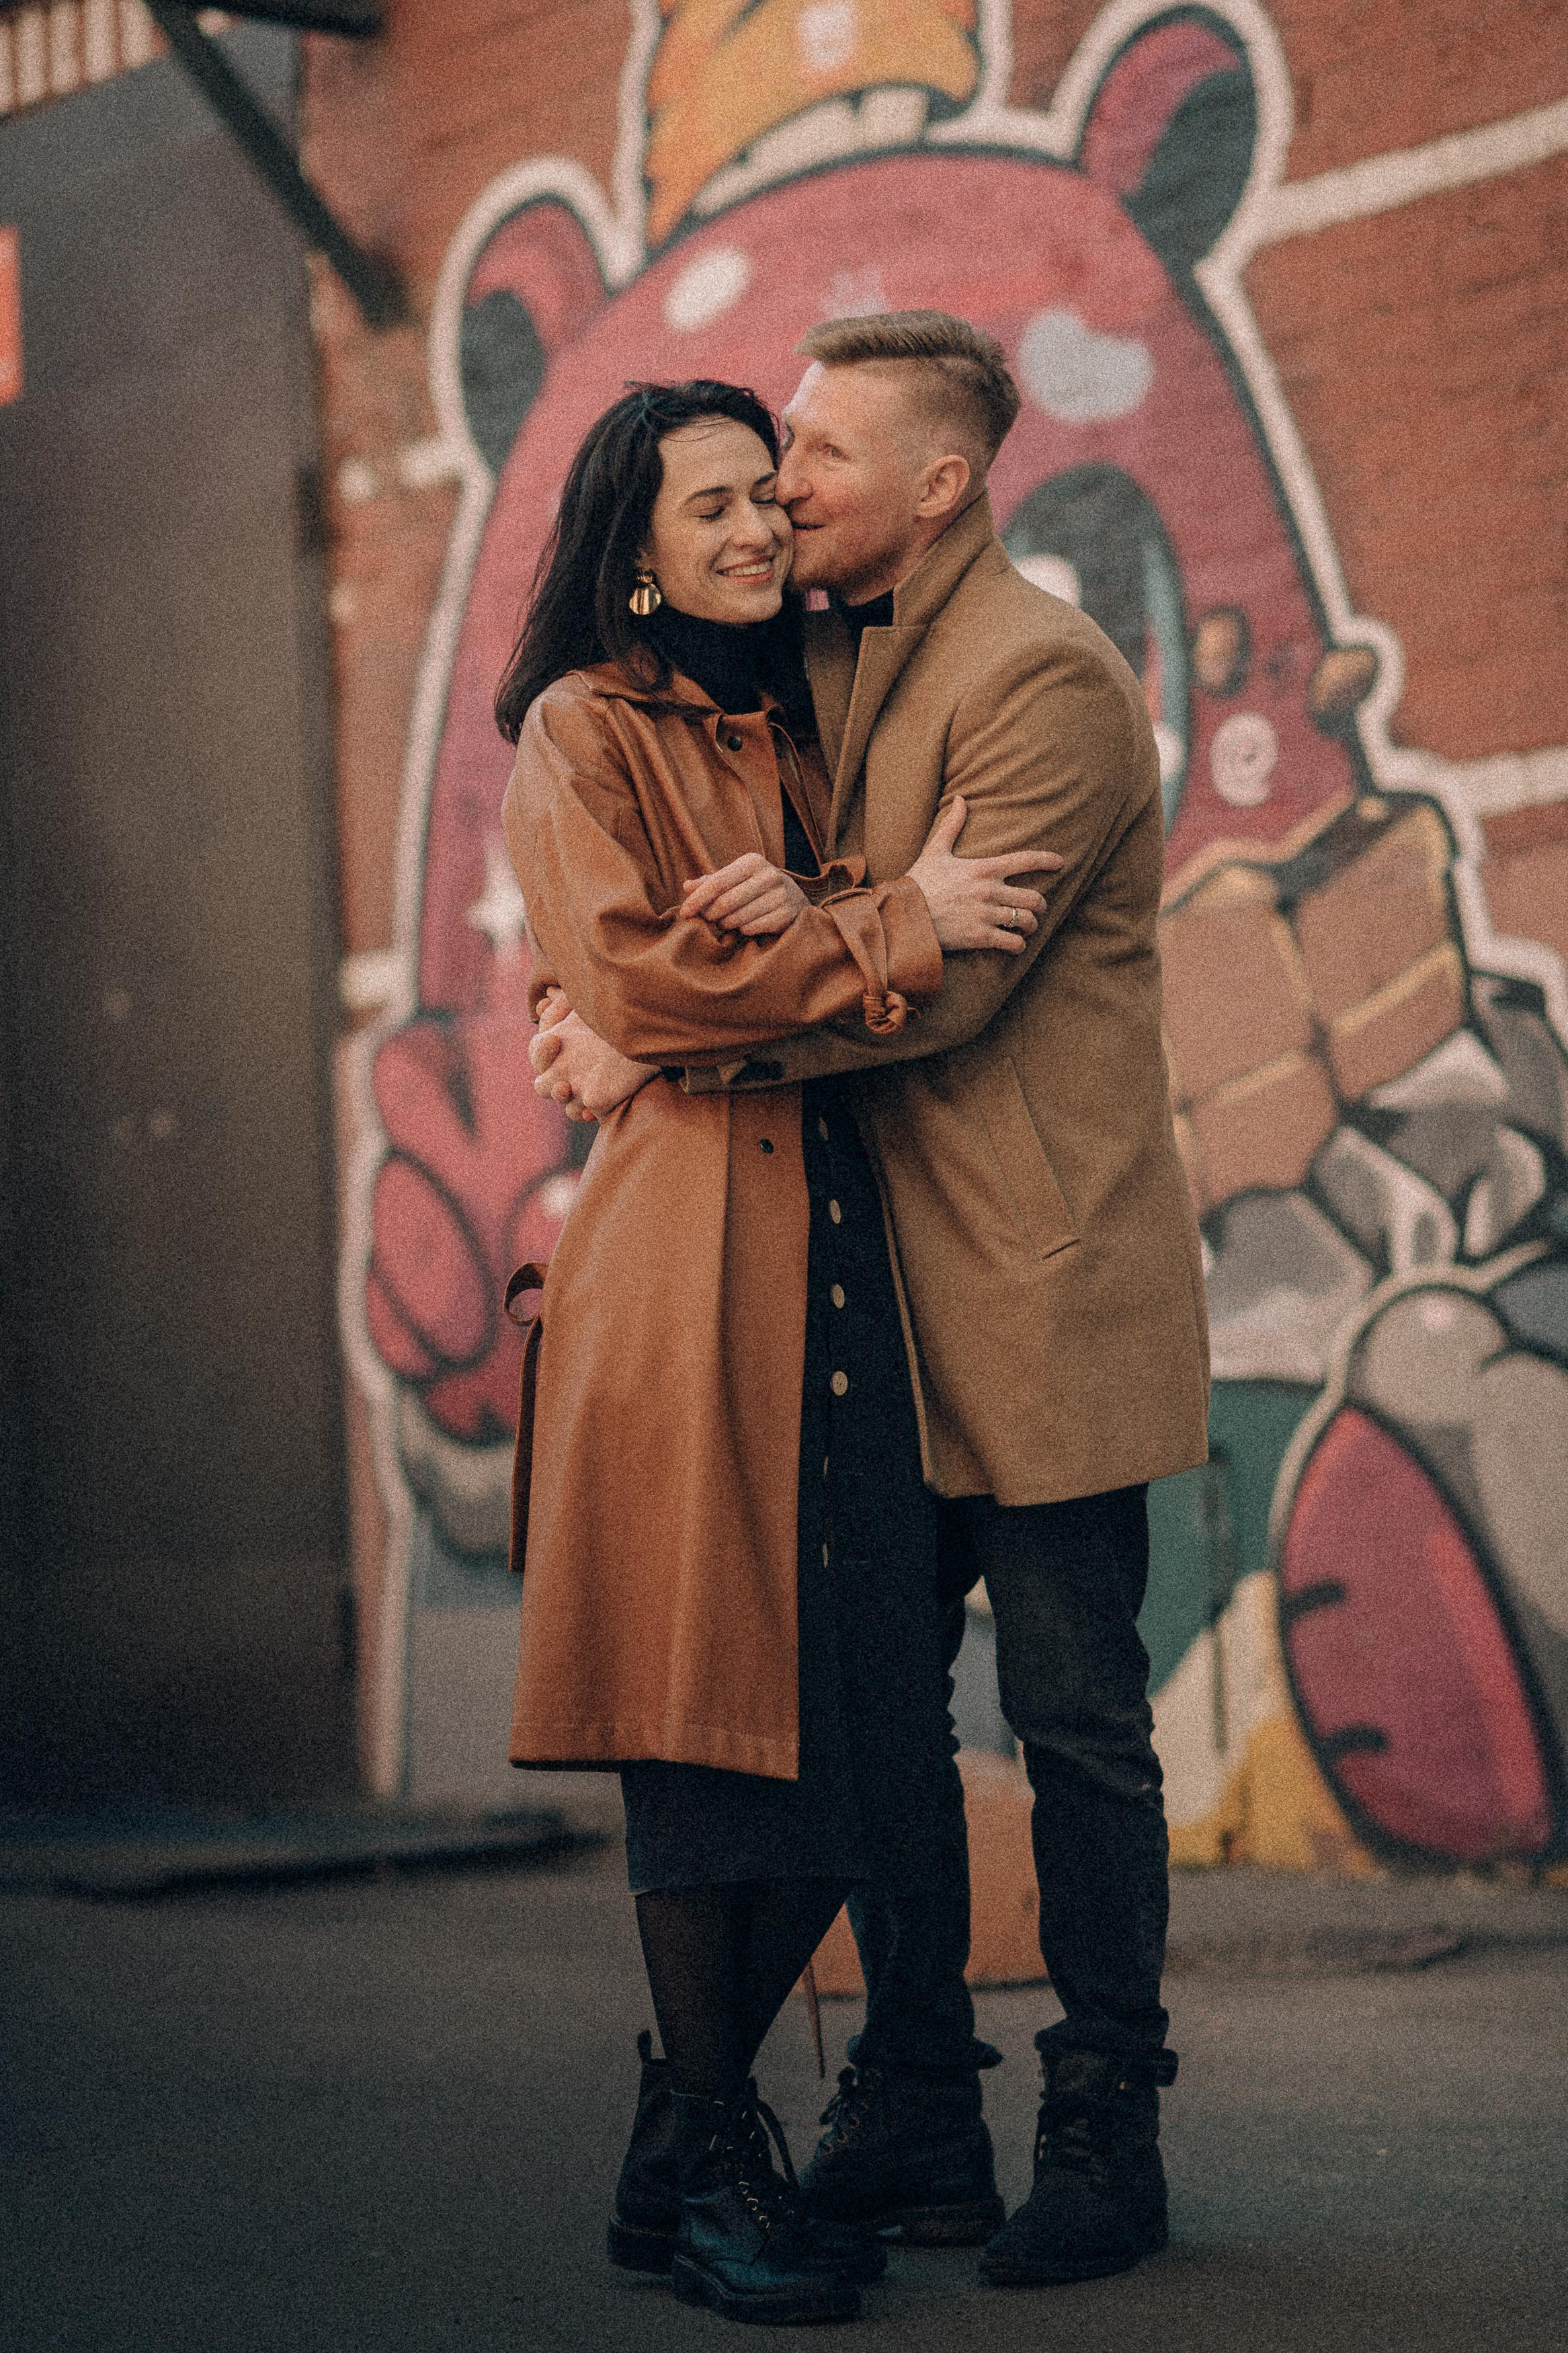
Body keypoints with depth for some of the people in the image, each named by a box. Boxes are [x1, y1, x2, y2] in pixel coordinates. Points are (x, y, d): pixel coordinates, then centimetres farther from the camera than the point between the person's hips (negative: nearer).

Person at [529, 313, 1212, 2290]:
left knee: (1075, 1717, -1)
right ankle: (911, 2107, 22)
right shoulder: (824, 659, 15)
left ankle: (1106, 2133, 10)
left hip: (1038, 1289, -8)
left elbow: (946, 976, -20)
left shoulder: (1043, 675, -13)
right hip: (884, 1280, 8)